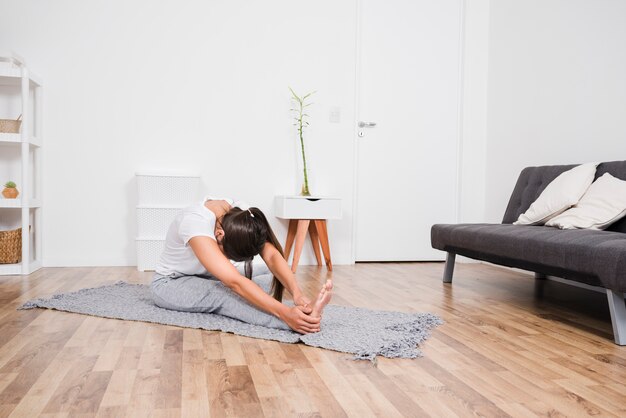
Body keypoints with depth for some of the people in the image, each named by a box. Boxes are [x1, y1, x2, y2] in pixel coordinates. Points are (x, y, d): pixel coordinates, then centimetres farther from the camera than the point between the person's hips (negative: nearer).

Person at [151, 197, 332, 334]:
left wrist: (297, 293, -46)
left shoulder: (241, 214, -20)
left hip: (206, 278, 9)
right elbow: (235, 282, -48)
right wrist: (284, 312, -56)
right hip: (169, 283, -9)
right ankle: (294, 322, -53)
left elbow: (272, 255, -29)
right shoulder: (196, 222, -39)